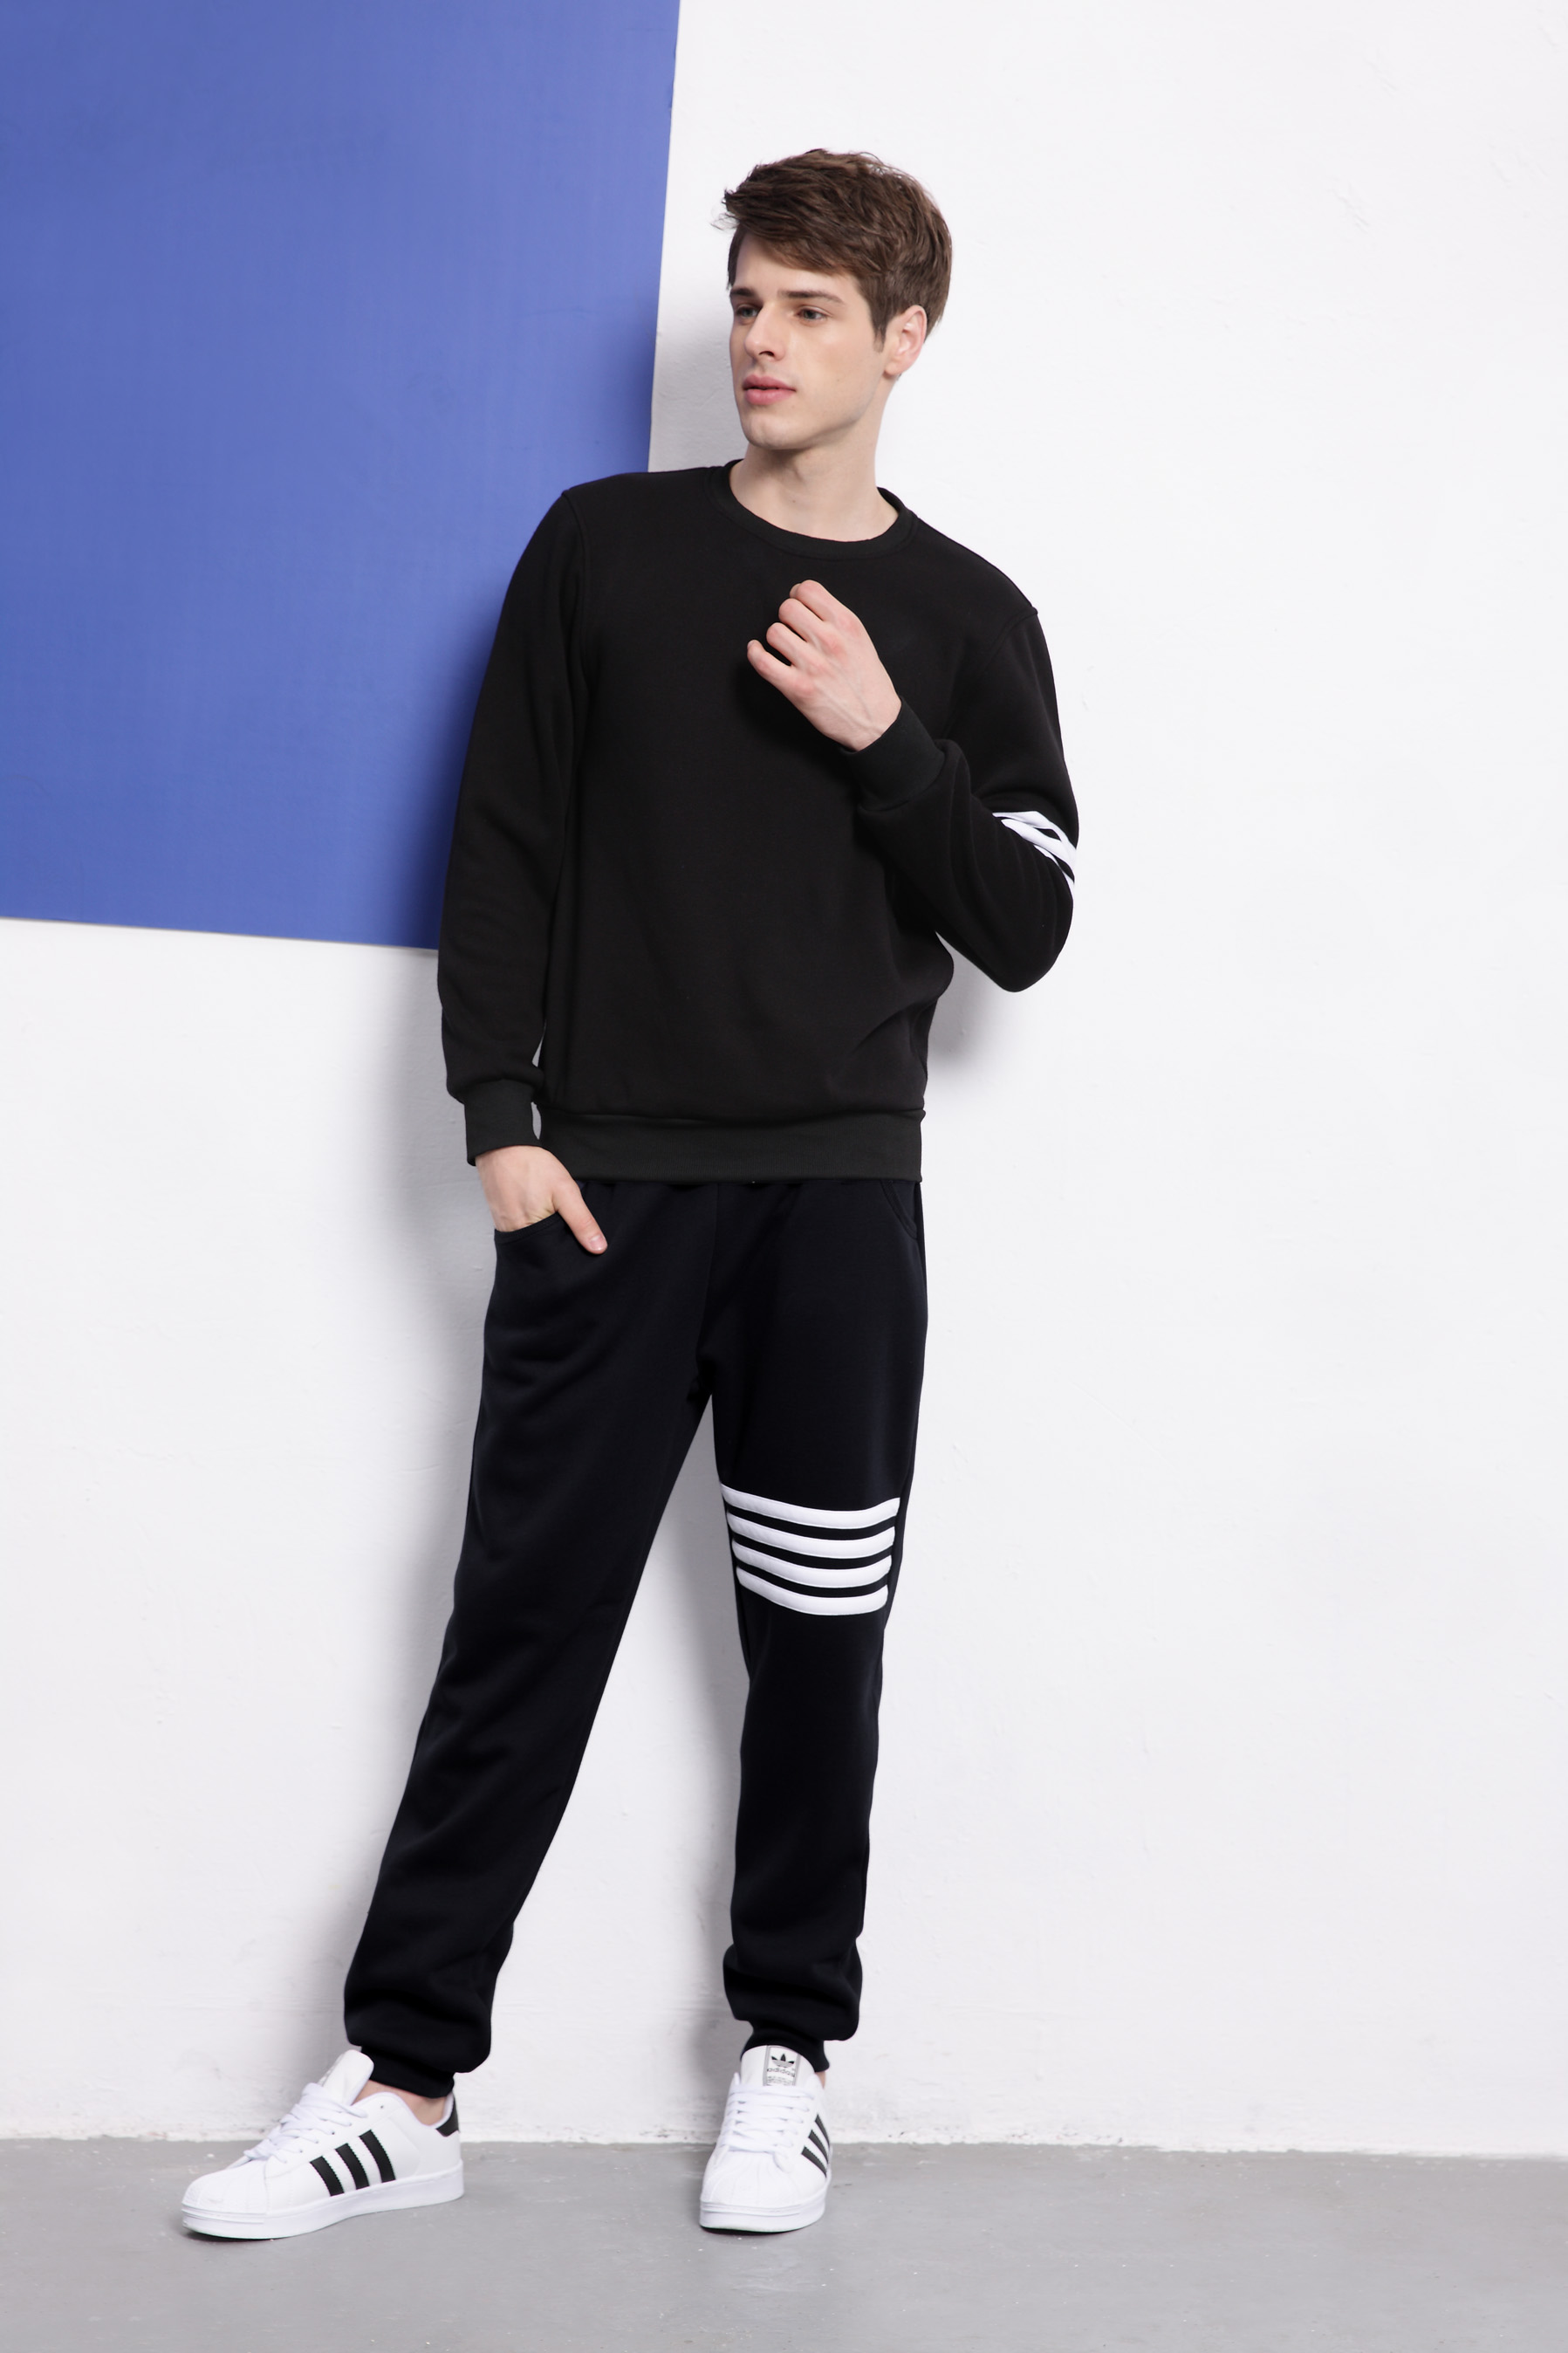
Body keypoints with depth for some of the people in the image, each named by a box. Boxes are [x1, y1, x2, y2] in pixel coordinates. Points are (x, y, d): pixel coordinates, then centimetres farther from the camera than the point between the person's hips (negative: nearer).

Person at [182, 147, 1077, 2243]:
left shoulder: (966, 623, 8)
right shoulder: (605, 548, 7)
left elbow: (1026, 933, 4)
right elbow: (503, 851, 5)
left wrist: (886, 745, -9)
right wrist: (500, 1119, -4)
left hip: (844, 1200, 1)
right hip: (609, 1183, 0)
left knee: (820, 1642, 4)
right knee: (524, 1622, -1)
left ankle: (790, 2054, 17)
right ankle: (403, 2082, 5)